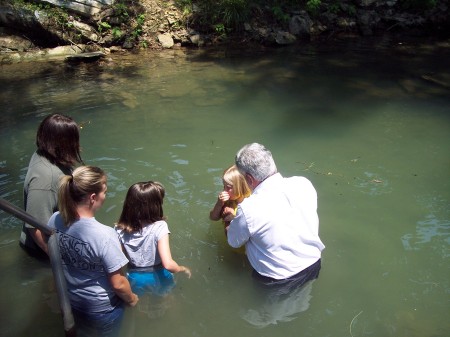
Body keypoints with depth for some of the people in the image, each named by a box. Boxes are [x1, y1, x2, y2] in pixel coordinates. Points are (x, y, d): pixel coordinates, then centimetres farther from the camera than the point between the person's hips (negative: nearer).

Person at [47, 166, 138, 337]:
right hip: (102, 308, -5)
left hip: (71, 301, 5)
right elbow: (118, 284, -25)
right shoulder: (104, 235, -35)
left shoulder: (55, 220, -17)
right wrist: (131, 299, -5)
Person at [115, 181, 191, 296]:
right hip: (157, 277, -2)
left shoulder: (120, 229, -21)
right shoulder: (159, 227, -31)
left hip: (135, 278, 2)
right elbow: (168, 264, -36)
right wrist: (183, 269, -16)